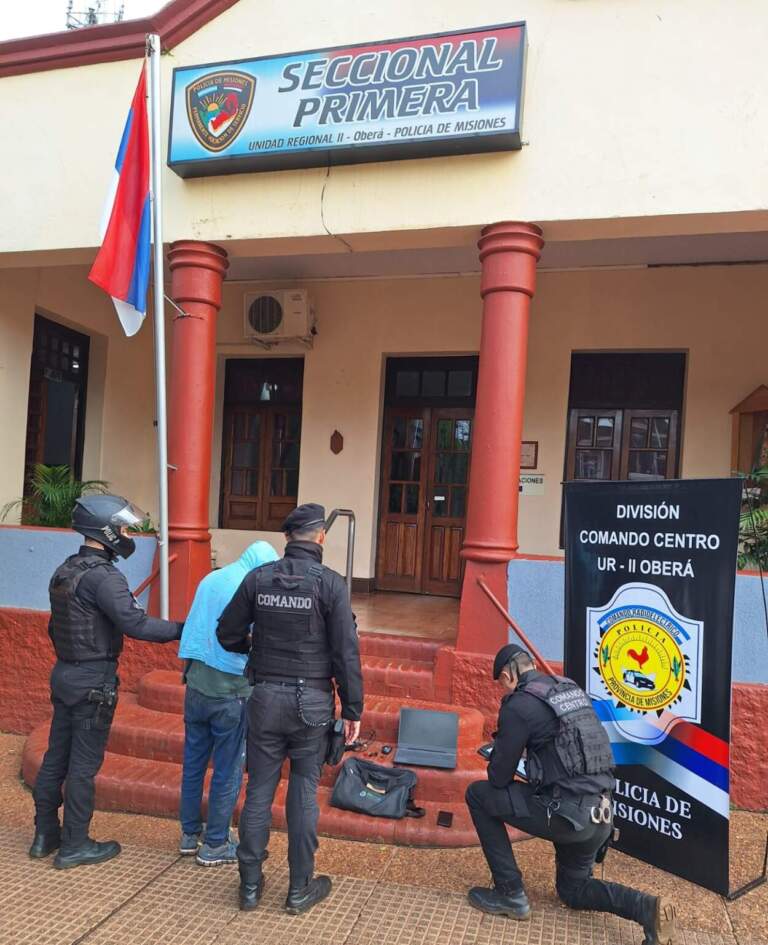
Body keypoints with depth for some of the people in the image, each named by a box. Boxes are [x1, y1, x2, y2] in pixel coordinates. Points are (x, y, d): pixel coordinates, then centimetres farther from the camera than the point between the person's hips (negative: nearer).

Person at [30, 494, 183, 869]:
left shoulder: (64, 570, 8)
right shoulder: (103, 576, -21)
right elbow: (136, 624, -29)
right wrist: (183, 629, -20)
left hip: (63, 673, 9)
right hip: (93, 682, -9)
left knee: (56, 757, 17)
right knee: (84, 765, 3)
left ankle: (45, 834, 29)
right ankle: (74, 845, 14)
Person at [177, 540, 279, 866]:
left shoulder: (210, 579, 5)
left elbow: (192, 628, 12)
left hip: (196, 685, 6)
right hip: (230, 691, -6)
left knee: (193, 762, 18)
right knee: (227, 772, 8)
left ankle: (189, 834, 31)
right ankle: (215, 845, 19)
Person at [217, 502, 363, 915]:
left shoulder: (258, 578, -2)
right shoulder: (330, 583, -11)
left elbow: (227, 635, 4)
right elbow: (346, 653, -12)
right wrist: (353, 710, -3)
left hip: (266, 696, 3)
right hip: (311, 701, -2)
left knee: (258, 791, 13)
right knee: (304, 794, 9)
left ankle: (250, 885, 25)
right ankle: (300, 889, 22)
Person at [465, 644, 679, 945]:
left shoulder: (518, 704, -11)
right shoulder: (572, 688, 12)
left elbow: (499, 778, -6)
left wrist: (500, 762, 16)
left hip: (567, 814, -8)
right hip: (600, 814, 8)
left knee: (478, 795, 8)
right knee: (573, 890, 30)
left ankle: (510, 894, 11)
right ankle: (649, 909, 8)